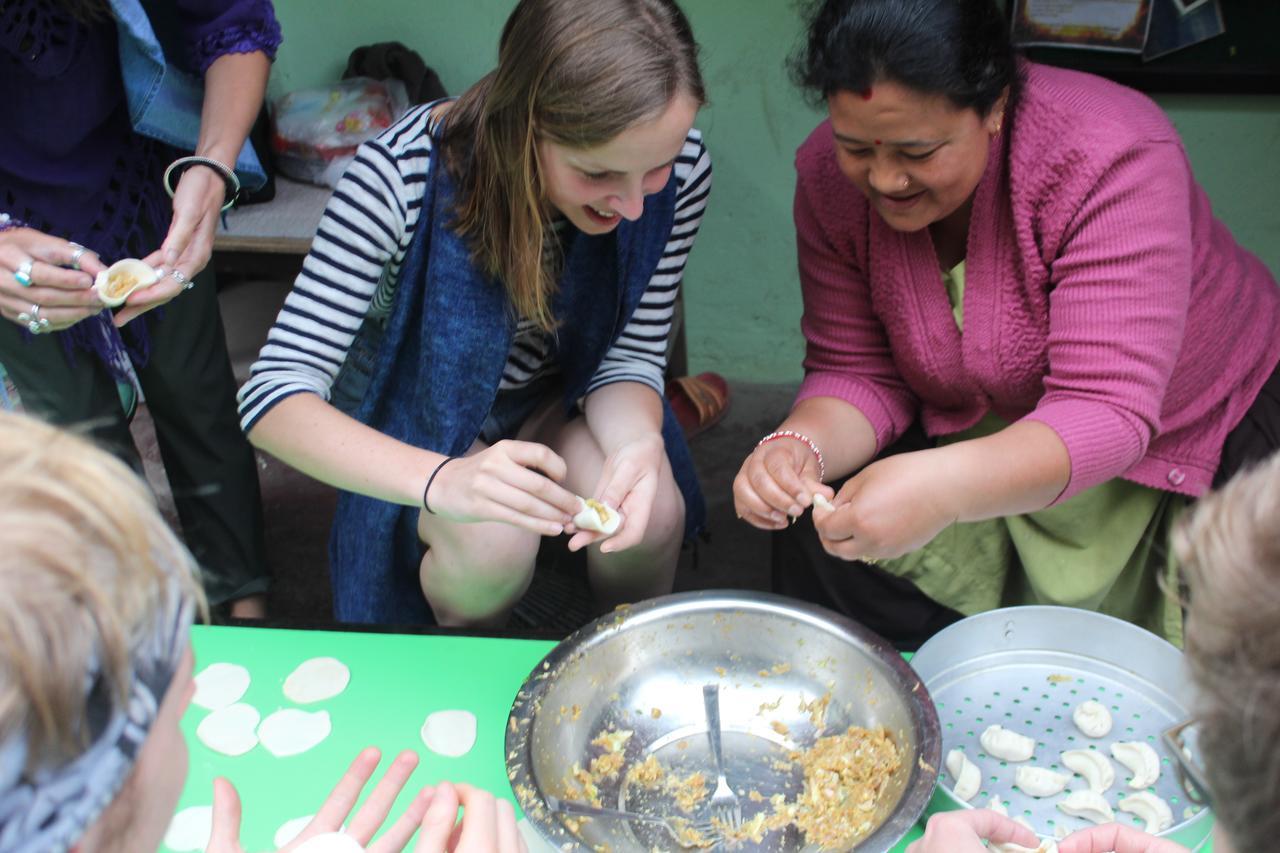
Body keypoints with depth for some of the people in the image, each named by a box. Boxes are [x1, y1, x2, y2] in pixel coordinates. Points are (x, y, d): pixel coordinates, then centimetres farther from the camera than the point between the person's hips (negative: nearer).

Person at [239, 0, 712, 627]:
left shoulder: (681, 169, -24)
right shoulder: (401, 176, -34)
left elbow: (633, 355, -13)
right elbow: (273, 395, -36)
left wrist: (637, 445, -38)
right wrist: (442, 479, -54)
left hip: (564, 394, 3)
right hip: (425, 415, -2)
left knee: (652, 516, -25)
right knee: (492, 545, -30)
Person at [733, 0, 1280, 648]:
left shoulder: (1111, 161, -31)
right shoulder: (829, 176, -15)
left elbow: (1107, 414, -37)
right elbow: (858, 375, -10)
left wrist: (943, 489, -55)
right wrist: (800, 446, -34)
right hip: (980, 440, 4)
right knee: (819, 545, -17)